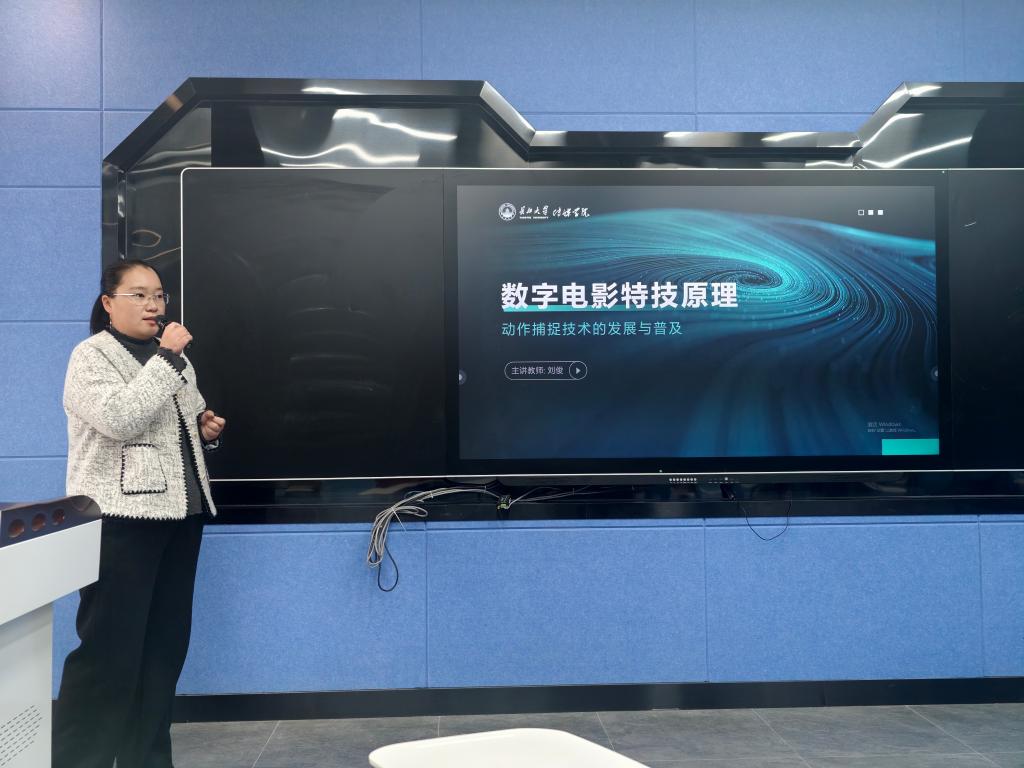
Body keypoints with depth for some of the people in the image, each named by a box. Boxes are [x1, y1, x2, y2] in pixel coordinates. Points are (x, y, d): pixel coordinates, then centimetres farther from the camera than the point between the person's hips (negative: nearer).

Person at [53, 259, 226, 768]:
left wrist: (206, 429, 7)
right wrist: (166, 358, -19)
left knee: (165, 645, 10)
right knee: (109, 648, -6)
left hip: (180, 513, 7)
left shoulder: (171, 355, 17)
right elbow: (120, 419, -22)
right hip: (120, 518, -7)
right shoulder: (91, 356, -4)